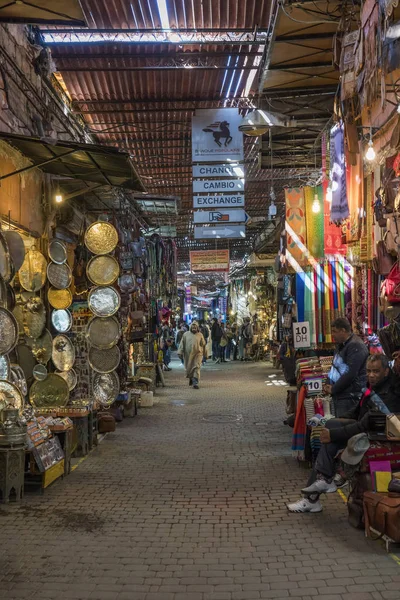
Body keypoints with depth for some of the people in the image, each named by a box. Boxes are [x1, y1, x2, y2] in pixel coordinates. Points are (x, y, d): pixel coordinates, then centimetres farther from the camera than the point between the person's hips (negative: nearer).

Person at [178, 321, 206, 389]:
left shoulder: (200, 335, 6)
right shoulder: (186, 334, 5)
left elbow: (203, 345, 14)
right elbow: (182, 344, 5)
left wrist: (203, 354, 18)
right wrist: (180, 352, -1)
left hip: (197, 354, -1)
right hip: (188, 354, 1)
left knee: (196, 368, -11)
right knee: (188, 368, 11)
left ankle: (195, 383, -12)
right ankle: (191, 378, 38)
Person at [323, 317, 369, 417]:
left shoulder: (356, 346, -15)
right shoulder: (341, 345, 18)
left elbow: (350, 374, -21)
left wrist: (333, 389, -13)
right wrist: (328, 385, 8)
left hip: (349, 397, -10)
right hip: (337, 395, 10)